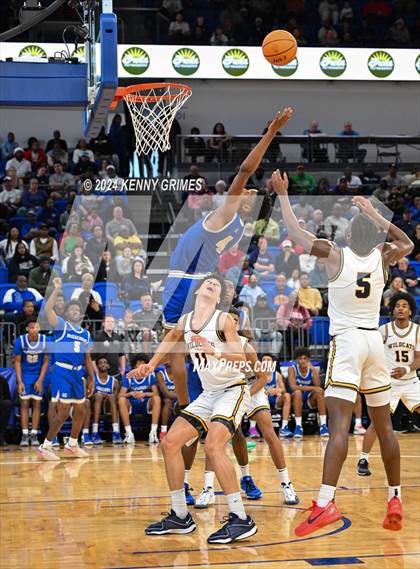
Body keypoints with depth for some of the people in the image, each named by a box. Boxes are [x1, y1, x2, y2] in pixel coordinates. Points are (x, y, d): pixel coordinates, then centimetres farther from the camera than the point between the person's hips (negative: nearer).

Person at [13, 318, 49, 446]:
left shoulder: (45, 341, -16)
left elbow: (46, 361, -7)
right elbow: (17, 362, -9)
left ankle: (34, 435, 4)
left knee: (37, 403, 0)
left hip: (38, 375, 1)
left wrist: (40, 380, -12)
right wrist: (20, 382, -14)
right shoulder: (20, 341, -18)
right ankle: (25, 435, -1)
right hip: (25, 374, -1)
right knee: (24, 403, -4)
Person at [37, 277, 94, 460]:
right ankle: (45, 447, 0)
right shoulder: (61, 325, -1)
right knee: (63, 412, -10)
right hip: (62, 372, -7)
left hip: (78, 374, 7)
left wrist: (91, 379, 16)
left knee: (80, 411, 11)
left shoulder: (86, 334, 15)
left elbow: (87, 358, 19)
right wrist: (57, 289, -17)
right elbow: (48, 308, -18)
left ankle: (72, 445, 28)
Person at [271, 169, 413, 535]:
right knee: (385, 426, 11)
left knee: (339, 425, -16)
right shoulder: (381, 258, 4)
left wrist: (283, 195, 10)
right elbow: (407, 243, 26)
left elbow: (296, 233, -2)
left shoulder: (336, 256, -7)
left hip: (346, 341, -5)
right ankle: (395, 501, 18)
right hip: (374, 340, 5)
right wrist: (373, 213, 28)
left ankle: (326, 503, -25)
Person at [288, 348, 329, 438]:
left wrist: (313, 370, -27)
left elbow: (317, 386, -18)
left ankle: (323, 425, -29)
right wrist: (312, 388, -28)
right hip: (296, 400, -2)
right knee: (298, 392, -33)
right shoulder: (292, 369, -10)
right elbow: (293, 387, -24)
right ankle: (298, 427, -34)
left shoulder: (314, 370, -4)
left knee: (320, 391, -26)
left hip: (310, 400, 2)